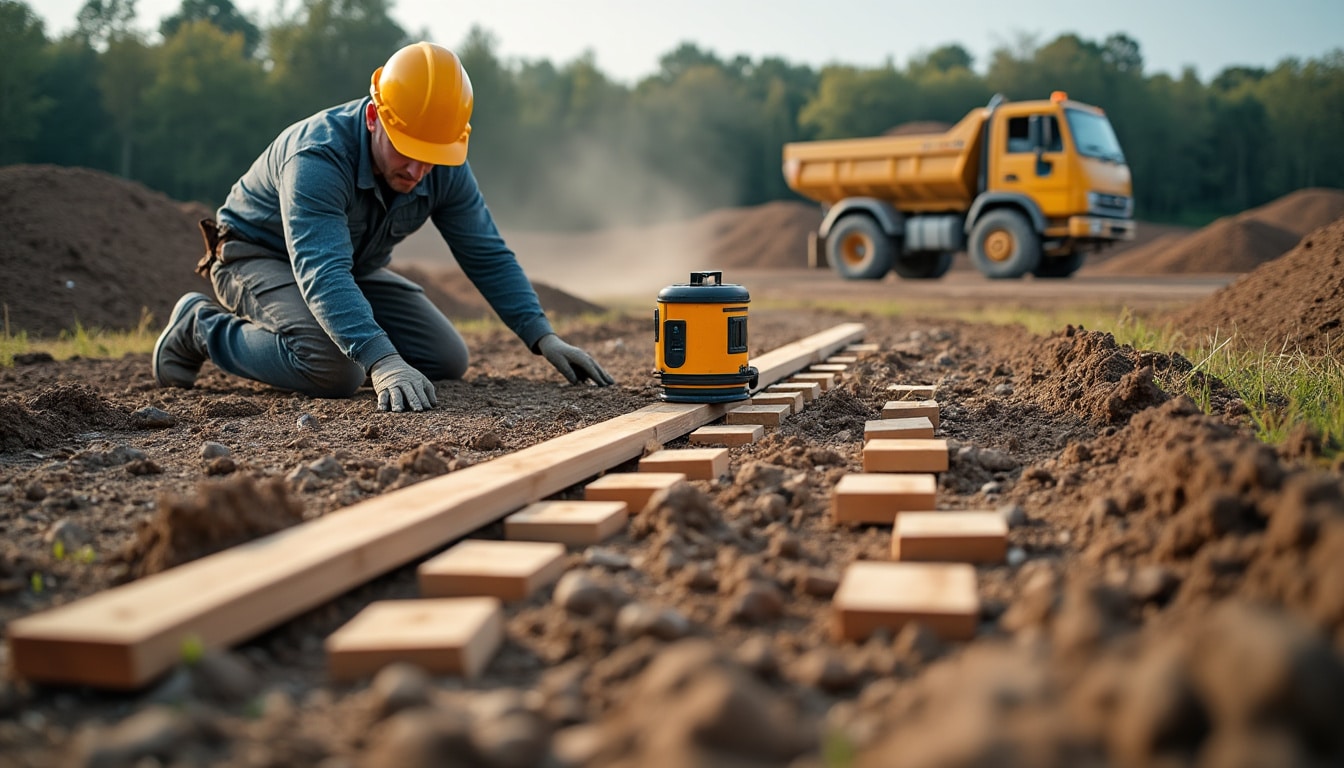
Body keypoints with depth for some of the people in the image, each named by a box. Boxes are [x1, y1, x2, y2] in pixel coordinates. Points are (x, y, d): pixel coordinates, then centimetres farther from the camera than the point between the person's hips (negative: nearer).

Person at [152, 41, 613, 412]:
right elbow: (321, 275, -48)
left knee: (447, 360, -1)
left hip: (354, 267, 7)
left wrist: (544, 338, -19)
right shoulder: (318, 157, -37)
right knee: (335, 370, -32)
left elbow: (489, 257, -8)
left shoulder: (444, 168, -16)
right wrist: (384, 364, -60)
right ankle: (201, 327, -7)